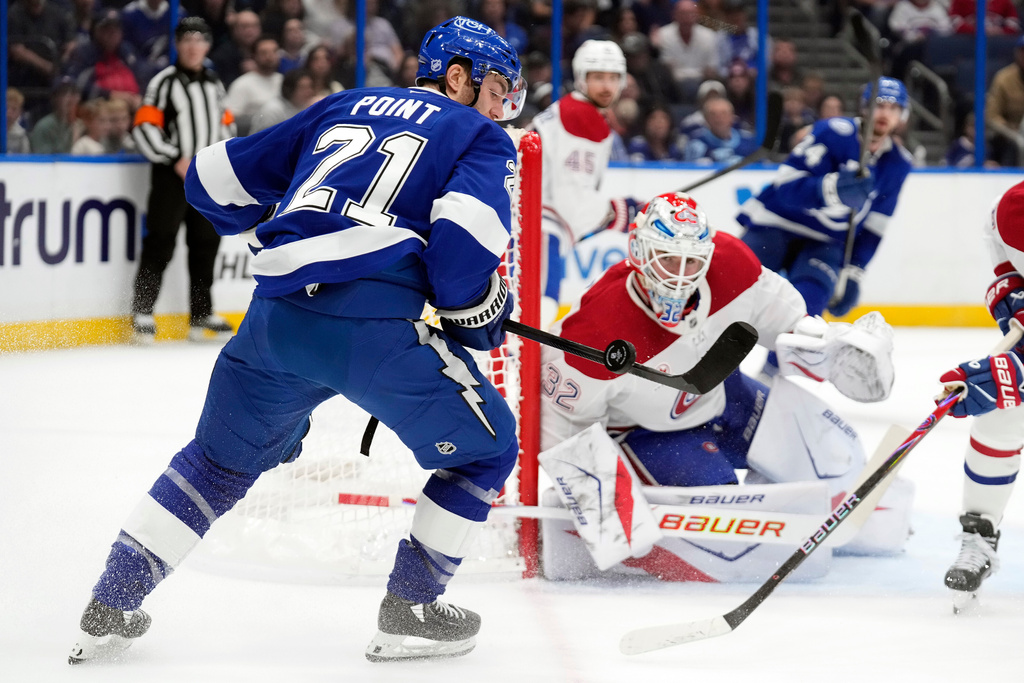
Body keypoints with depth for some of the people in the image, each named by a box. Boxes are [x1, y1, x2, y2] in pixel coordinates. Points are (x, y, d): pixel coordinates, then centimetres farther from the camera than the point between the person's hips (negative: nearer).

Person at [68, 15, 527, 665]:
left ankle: (110, 609, 25)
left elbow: (215, 178, 29)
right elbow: (464, 244, -8)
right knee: (485, 447, 15)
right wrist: (480, 318, 10)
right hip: (374, 319, -6)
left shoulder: (343, 107, 28)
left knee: (221, 458, 26)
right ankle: (410, 611, 13)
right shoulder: (483, 140, 12)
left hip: (276, 314, 6)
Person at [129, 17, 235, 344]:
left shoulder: (214, 84, 14)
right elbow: (144, 127, -12)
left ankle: (202, 316, 18)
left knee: (206, 244, 10)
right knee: (160, 244, -9)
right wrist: (176, 159, -17)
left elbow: (226, 125, 24)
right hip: (171, 178, -6)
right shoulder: (165, 82, -6)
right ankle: (143, 314, -6)